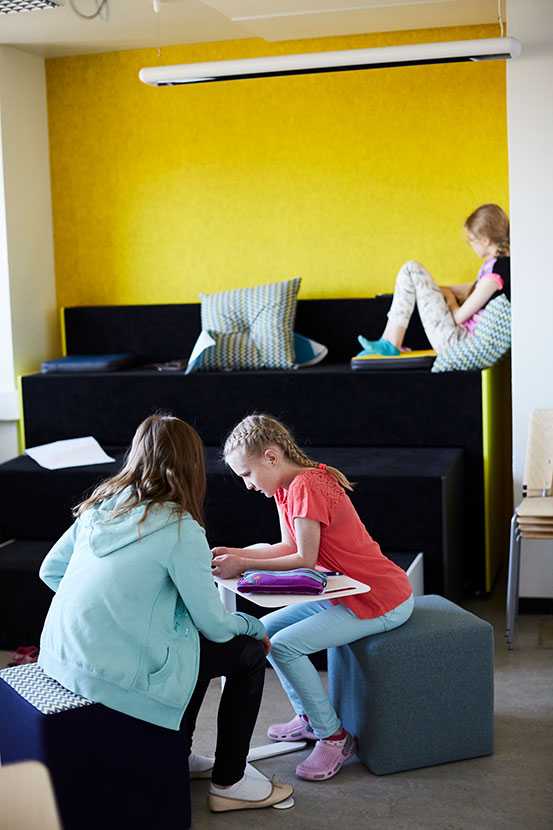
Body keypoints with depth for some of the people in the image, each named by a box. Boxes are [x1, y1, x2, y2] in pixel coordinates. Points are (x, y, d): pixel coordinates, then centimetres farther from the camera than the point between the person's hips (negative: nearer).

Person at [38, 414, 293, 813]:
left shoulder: (100, 505, 5)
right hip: (116, 672, -8)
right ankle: (229, 783, 16)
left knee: (196, 638, 27)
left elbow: (50, 571, 14)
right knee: (248, 651, 9)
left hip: (61, 658, 8)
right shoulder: (179, 528, -14)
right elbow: (215, 625, -8)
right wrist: (254, 626, 12)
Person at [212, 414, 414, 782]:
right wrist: (236, 553, 0)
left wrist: (243, 565, -15)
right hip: (348, 595, 10)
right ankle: (311, 717, 21)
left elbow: (305, 560, -21)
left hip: (381, 602, -10)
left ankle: (333, 736, -3)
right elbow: (288, 548, 10)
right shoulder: (287, 486, 7)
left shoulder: (305, 487, -22)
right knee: (266, 629, 8)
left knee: (285, 645, -18)